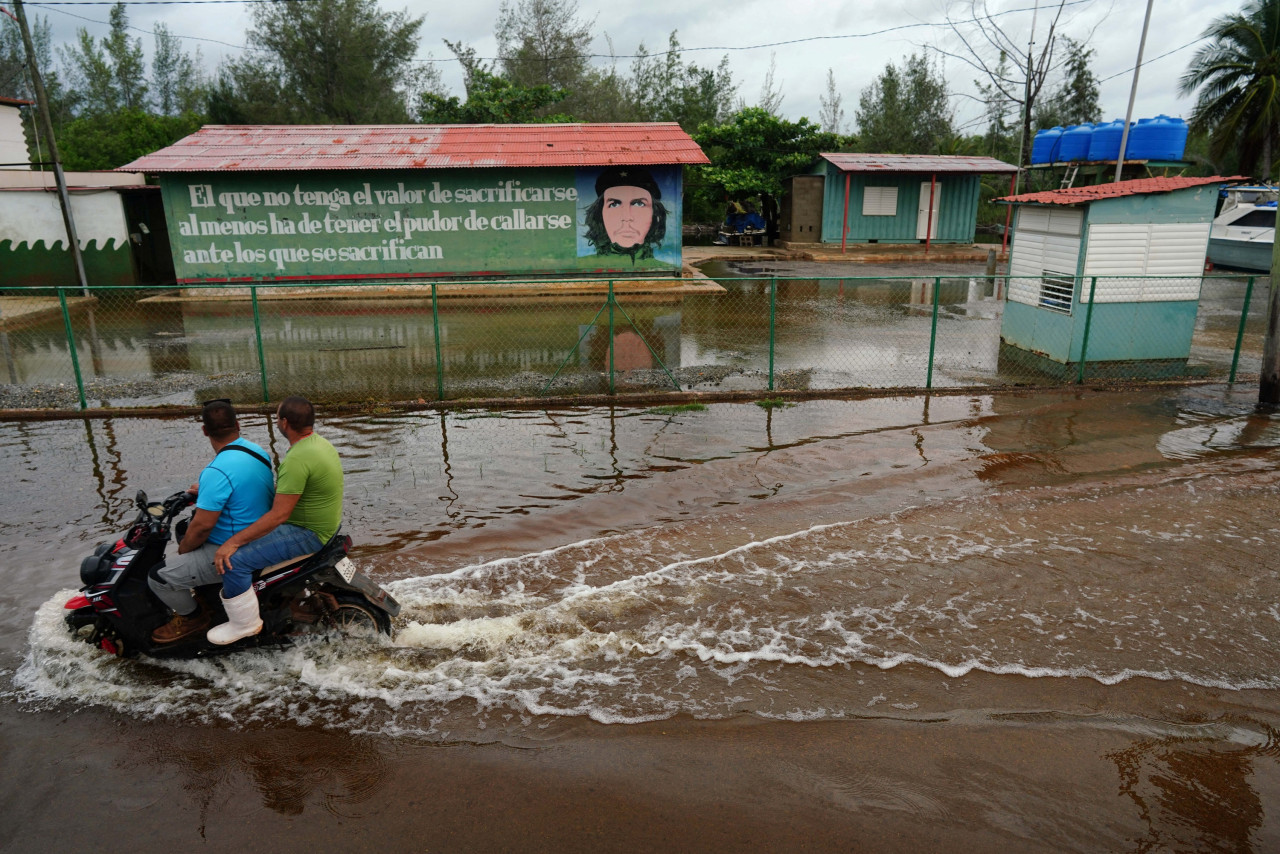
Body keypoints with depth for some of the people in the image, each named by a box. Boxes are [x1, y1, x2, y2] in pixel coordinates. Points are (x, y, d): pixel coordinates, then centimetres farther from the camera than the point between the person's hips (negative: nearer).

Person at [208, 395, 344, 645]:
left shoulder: (297, 458, -27)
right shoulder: (318, 441, 5)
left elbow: (279, 515, -29)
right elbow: (282, 492, 16)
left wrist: (233, 542, -24)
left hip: (309, 534, -11)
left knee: (233, 560, -17)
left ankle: (245, 623, 2)